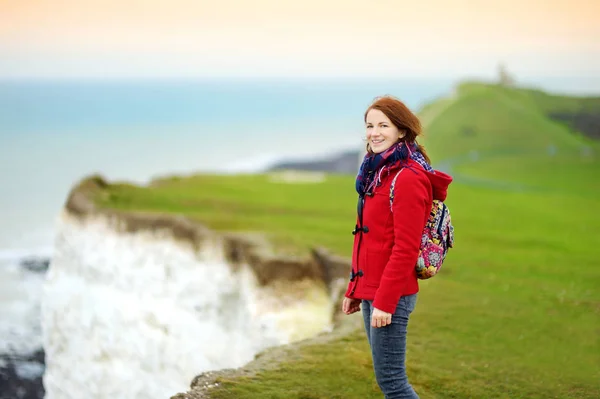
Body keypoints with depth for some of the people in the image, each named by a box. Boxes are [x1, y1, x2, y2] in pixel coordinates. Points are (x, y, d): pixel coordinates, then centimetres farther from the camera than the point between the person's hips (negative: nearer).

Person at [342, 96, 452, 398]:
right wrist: (355, 290, 17)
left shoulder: (408, 177, -15)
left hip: (392, 294, -9)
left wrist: (385, 301, -21)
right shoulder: (378, 172, 14)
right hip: (370, 291, 9)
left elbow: (405, 248, -19)